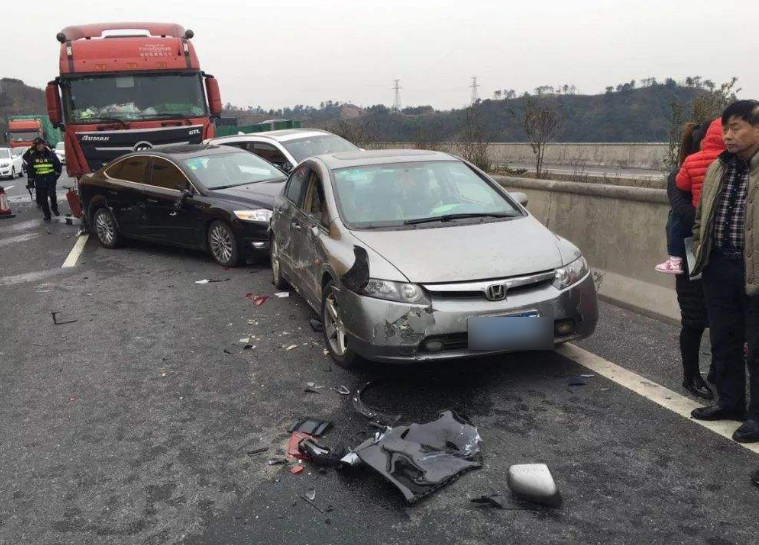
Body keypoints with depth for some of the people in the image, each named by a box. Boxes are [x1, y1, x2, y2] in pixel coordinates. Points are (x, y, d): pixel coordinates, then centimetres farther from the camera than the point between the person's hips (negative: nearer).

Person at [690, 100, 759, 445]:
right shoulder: (717, 169, 11)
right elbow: (701, 215, 21)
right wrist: (700, 248, 13)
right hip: (718, 267, 6)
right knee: (723, 340, 16)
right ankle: (730, 402, 32)